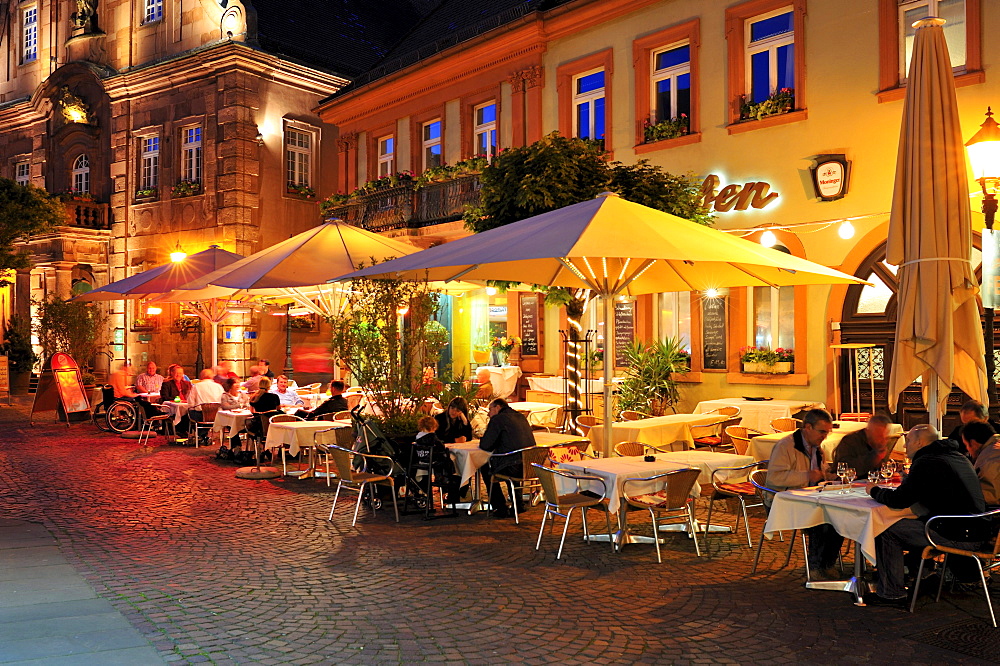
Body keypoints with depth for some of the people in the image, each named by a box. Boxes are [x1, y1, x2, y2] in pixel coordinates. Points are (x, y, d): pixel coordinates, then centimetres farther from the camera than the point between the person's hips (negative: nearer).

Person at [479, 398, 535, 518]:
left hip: (513, 467, -7)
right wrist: (497, 444, 29)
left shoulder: (498, 419, -5)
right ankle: (518, 505, 37)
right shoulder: (521, 417, 19)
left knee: (486, 469, 20)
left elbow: (484, 446, -6)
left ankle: (501, 508, 19)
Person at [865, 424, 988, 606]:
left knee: (888, 531, -5)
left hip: (956, 537, -9)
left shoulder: (926, 463, -13)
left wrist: (874, 491, 6)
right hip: (977, 532, 9)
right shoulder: (958, 457, 16)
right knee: (917, 523, 27)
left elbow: (899, 501, -14)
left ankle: (891, 594, 2)